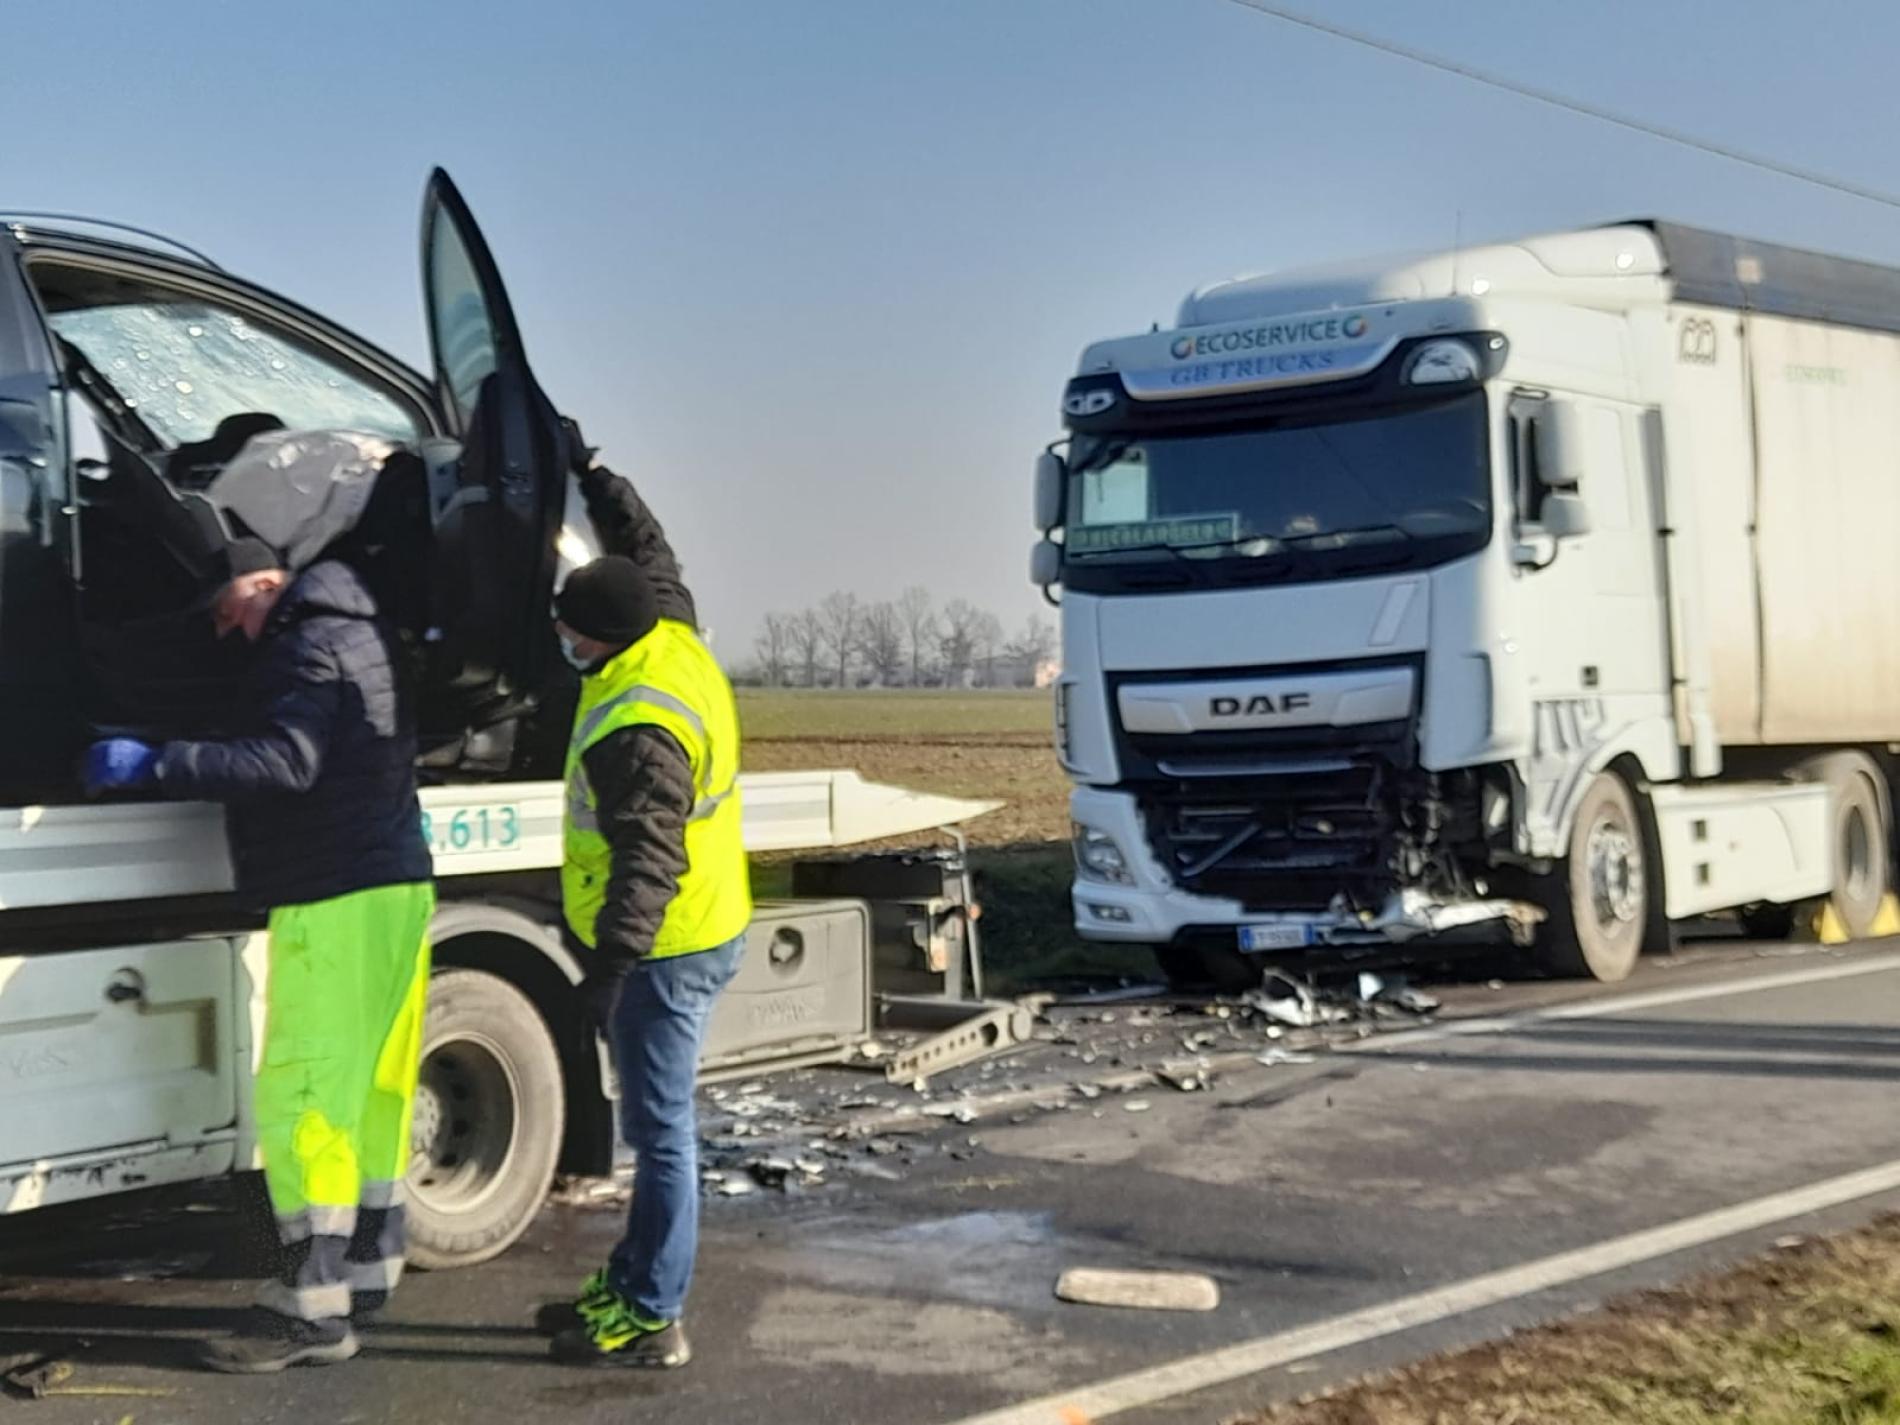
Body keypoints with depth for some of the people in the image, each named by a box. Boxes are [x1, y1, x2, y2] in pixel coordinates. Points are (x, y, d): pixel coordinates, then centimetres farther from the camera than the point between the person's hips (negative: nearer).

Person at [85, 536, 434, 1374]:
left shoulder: (309, 647, -12)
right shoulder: (356, 635, 18)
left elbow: (286, 763, -26)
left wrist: (154, 765, -30)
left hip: (337, 901, -10)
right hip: (390, 886, 10)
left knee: (302, 1105, -9)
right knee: (372, 1092, 14)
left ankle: (313, 1309, -9)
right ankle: (366, 1272, 23)